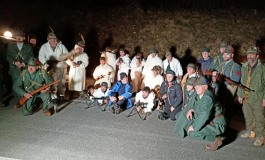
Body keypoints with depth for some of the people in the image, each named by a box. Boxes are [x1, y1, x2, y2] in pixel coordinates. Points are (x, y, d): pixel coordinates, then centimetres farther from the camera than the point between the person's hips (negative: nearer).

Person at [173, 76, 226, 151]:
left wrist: (194, 127, -24)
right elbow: (193, 104, 19)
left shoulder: (207, 97, -25)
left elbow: (204, 115, -32)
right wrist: (190, 110, -2)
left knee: (192, 132, -21)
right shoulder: (199, 95, 1)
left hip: (217, 125, -9)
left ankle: (215, 140, -9)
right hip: (209, 121, 9)